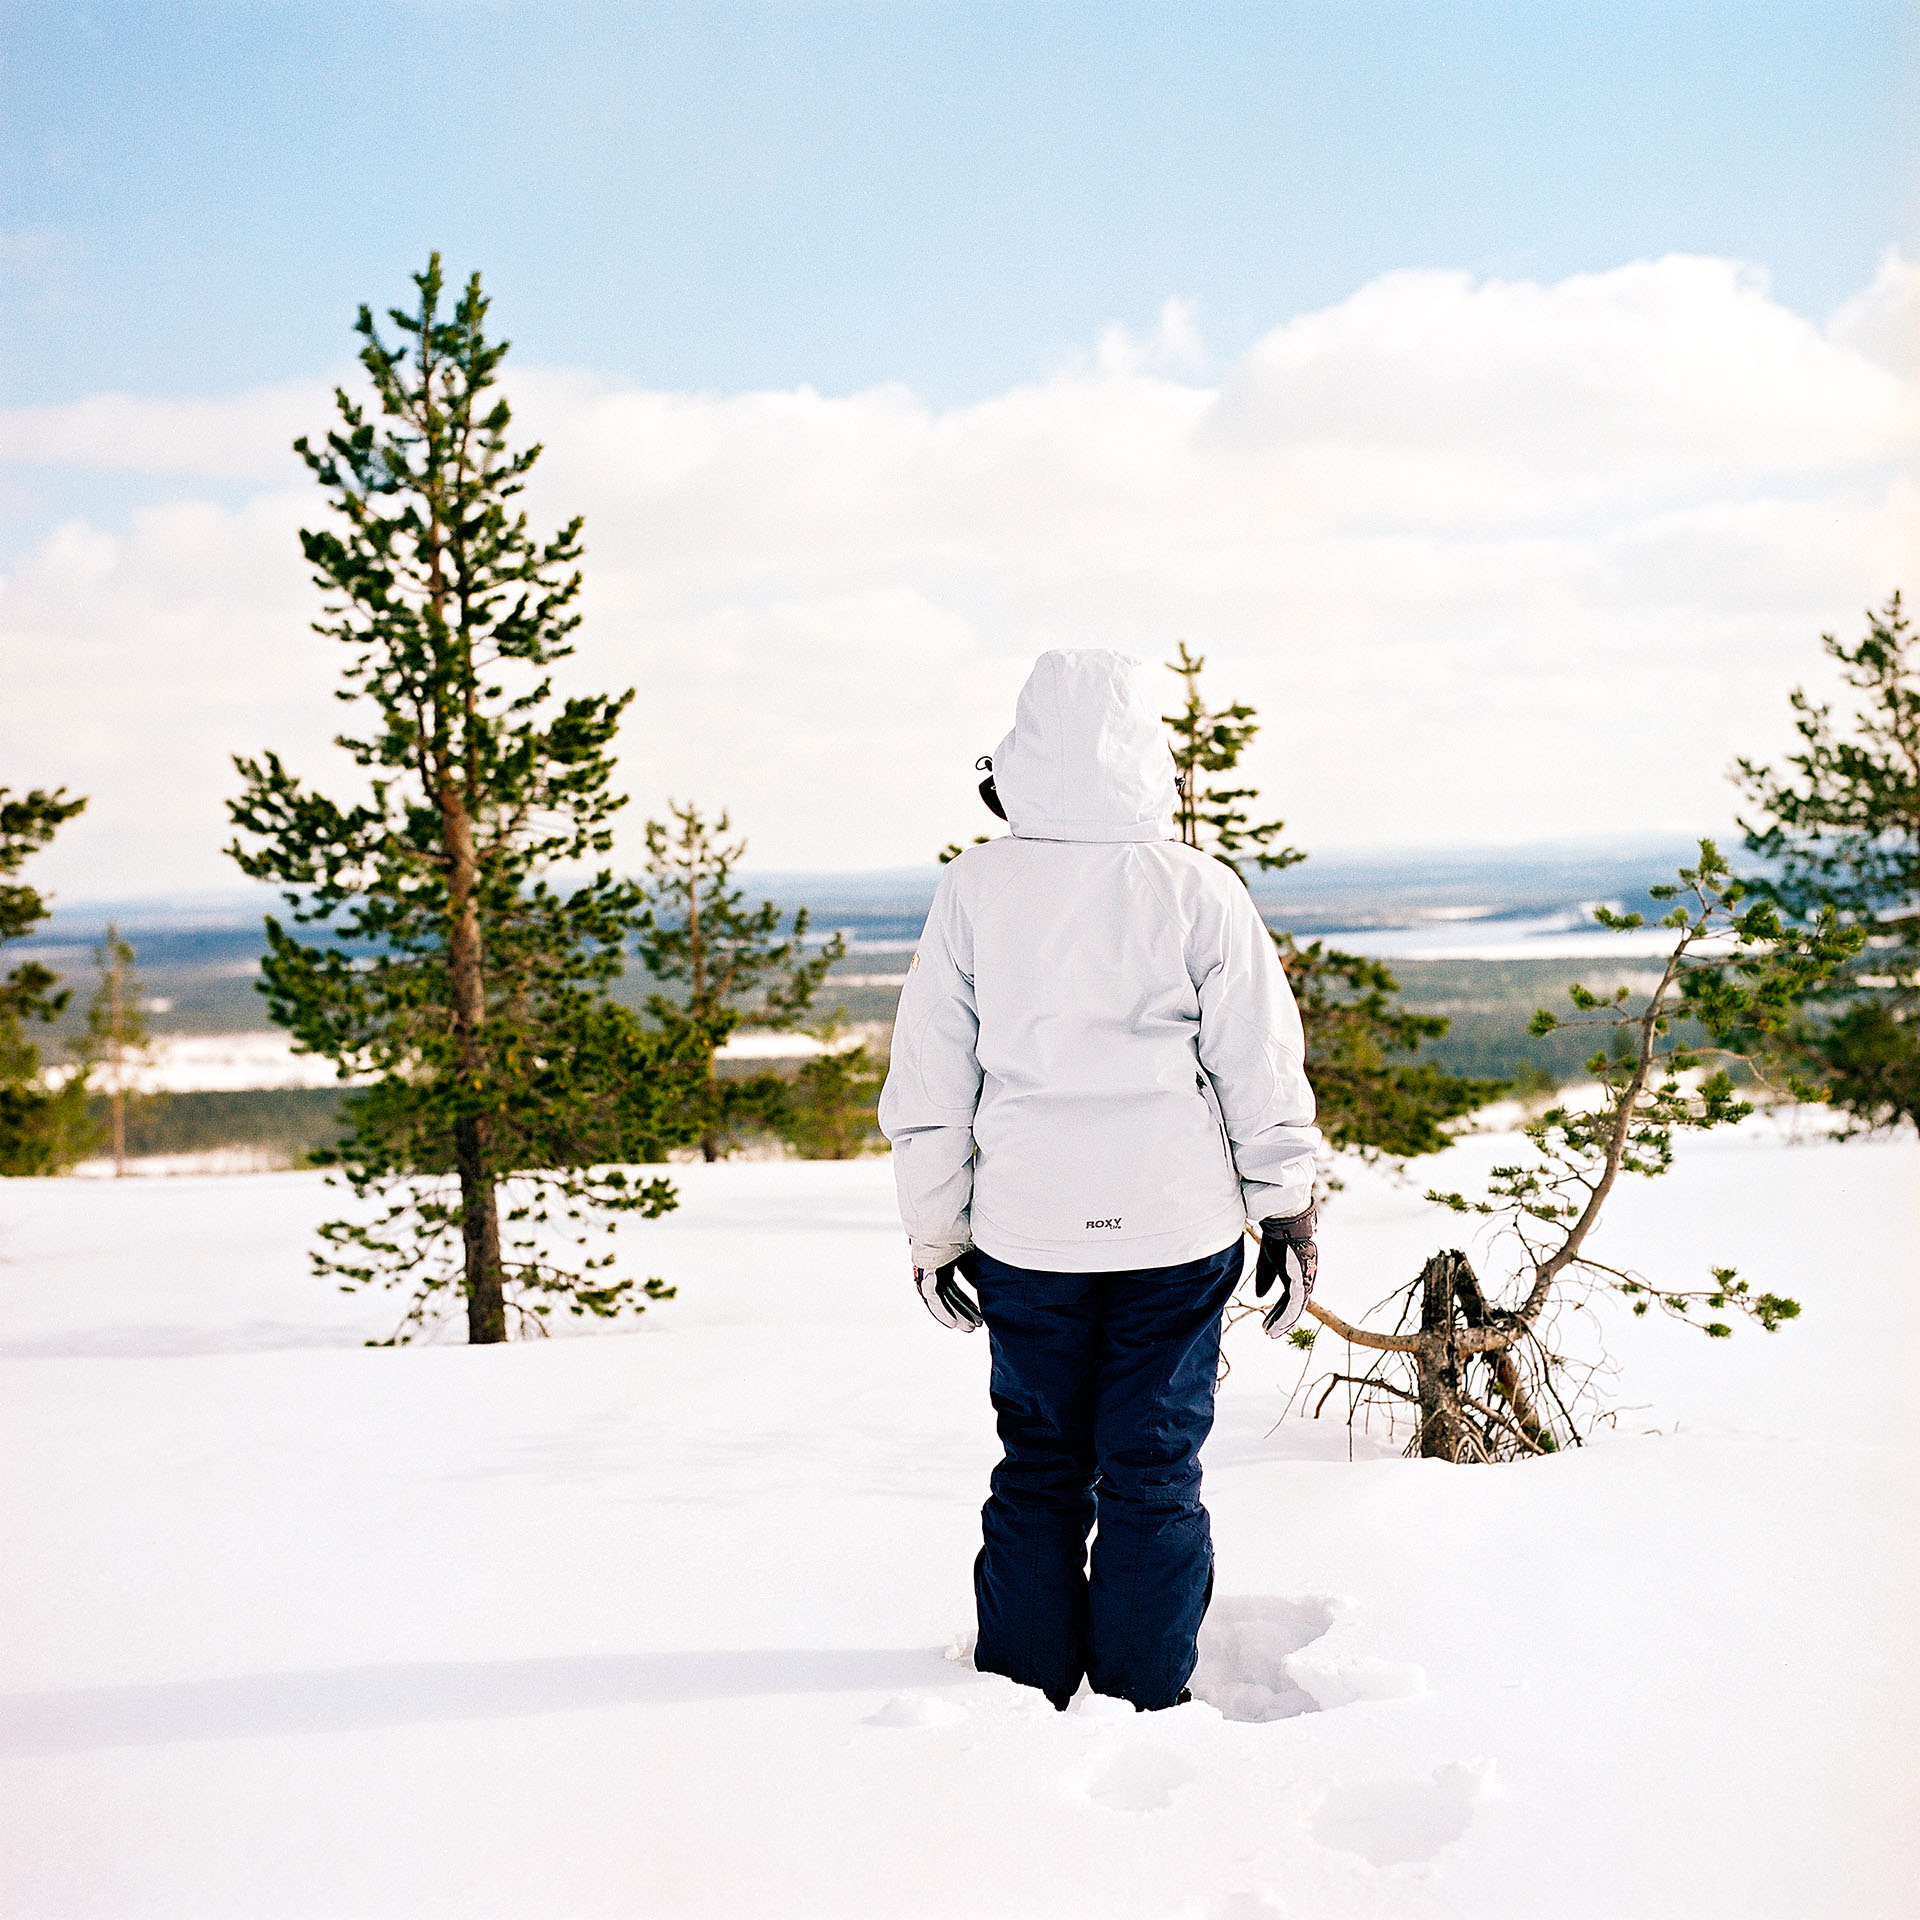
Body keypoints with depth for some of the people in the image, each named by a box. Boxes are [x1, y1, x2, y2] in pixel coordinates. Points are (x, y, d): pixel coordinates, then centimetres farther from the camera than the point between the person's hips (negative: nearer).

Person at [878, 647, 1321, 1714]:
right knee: (1156, 1471, 8)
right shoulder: (1196, 887, -5)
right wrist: (1288, 1213, 9)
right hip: (1177, 1227, -1)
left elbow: (927, 1085, 2)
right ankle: (1146, 1704, 15)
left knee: (1038, 1468, 13)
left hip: (1028, 1230, 1)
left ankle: (1024, 1697, 20)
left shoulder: (974, 888, -2)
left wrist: (934, 1230, 12)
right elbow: (1264, 1070, -1)